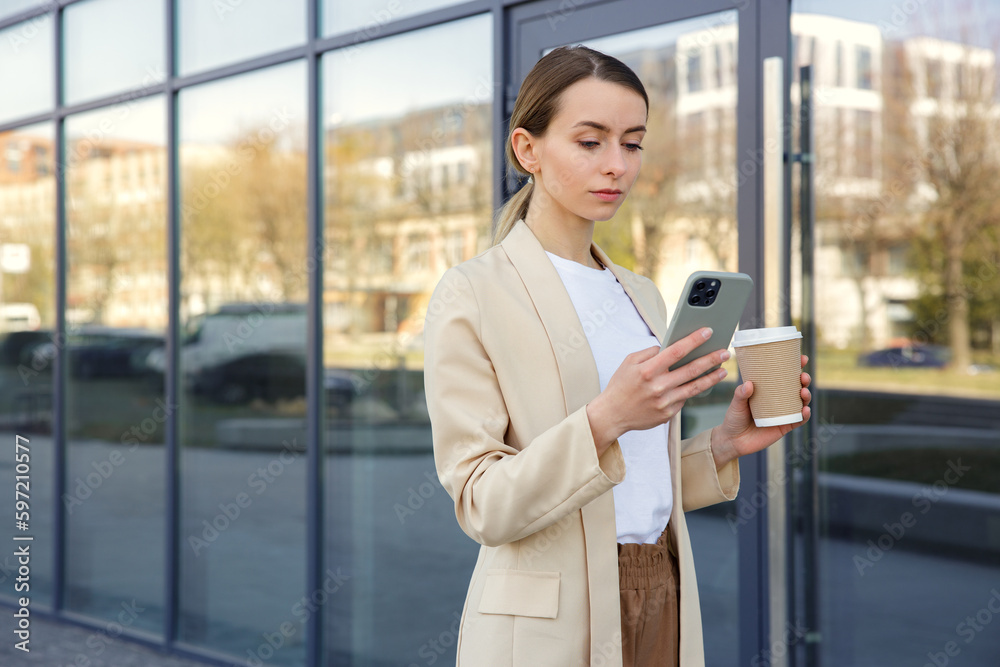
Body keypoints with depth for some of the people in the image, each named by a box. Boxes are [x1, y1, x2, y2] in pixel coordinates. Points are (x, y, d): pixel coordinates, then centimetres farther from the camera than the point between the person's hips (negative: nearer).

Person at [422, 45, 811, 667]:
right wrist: (604, 422, -27)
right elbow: (483, 505, -14)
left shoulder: (642, 295, 12)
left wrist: (724, 446, -1)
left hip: (665, 609, 6)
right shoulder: (471, 295, -8)